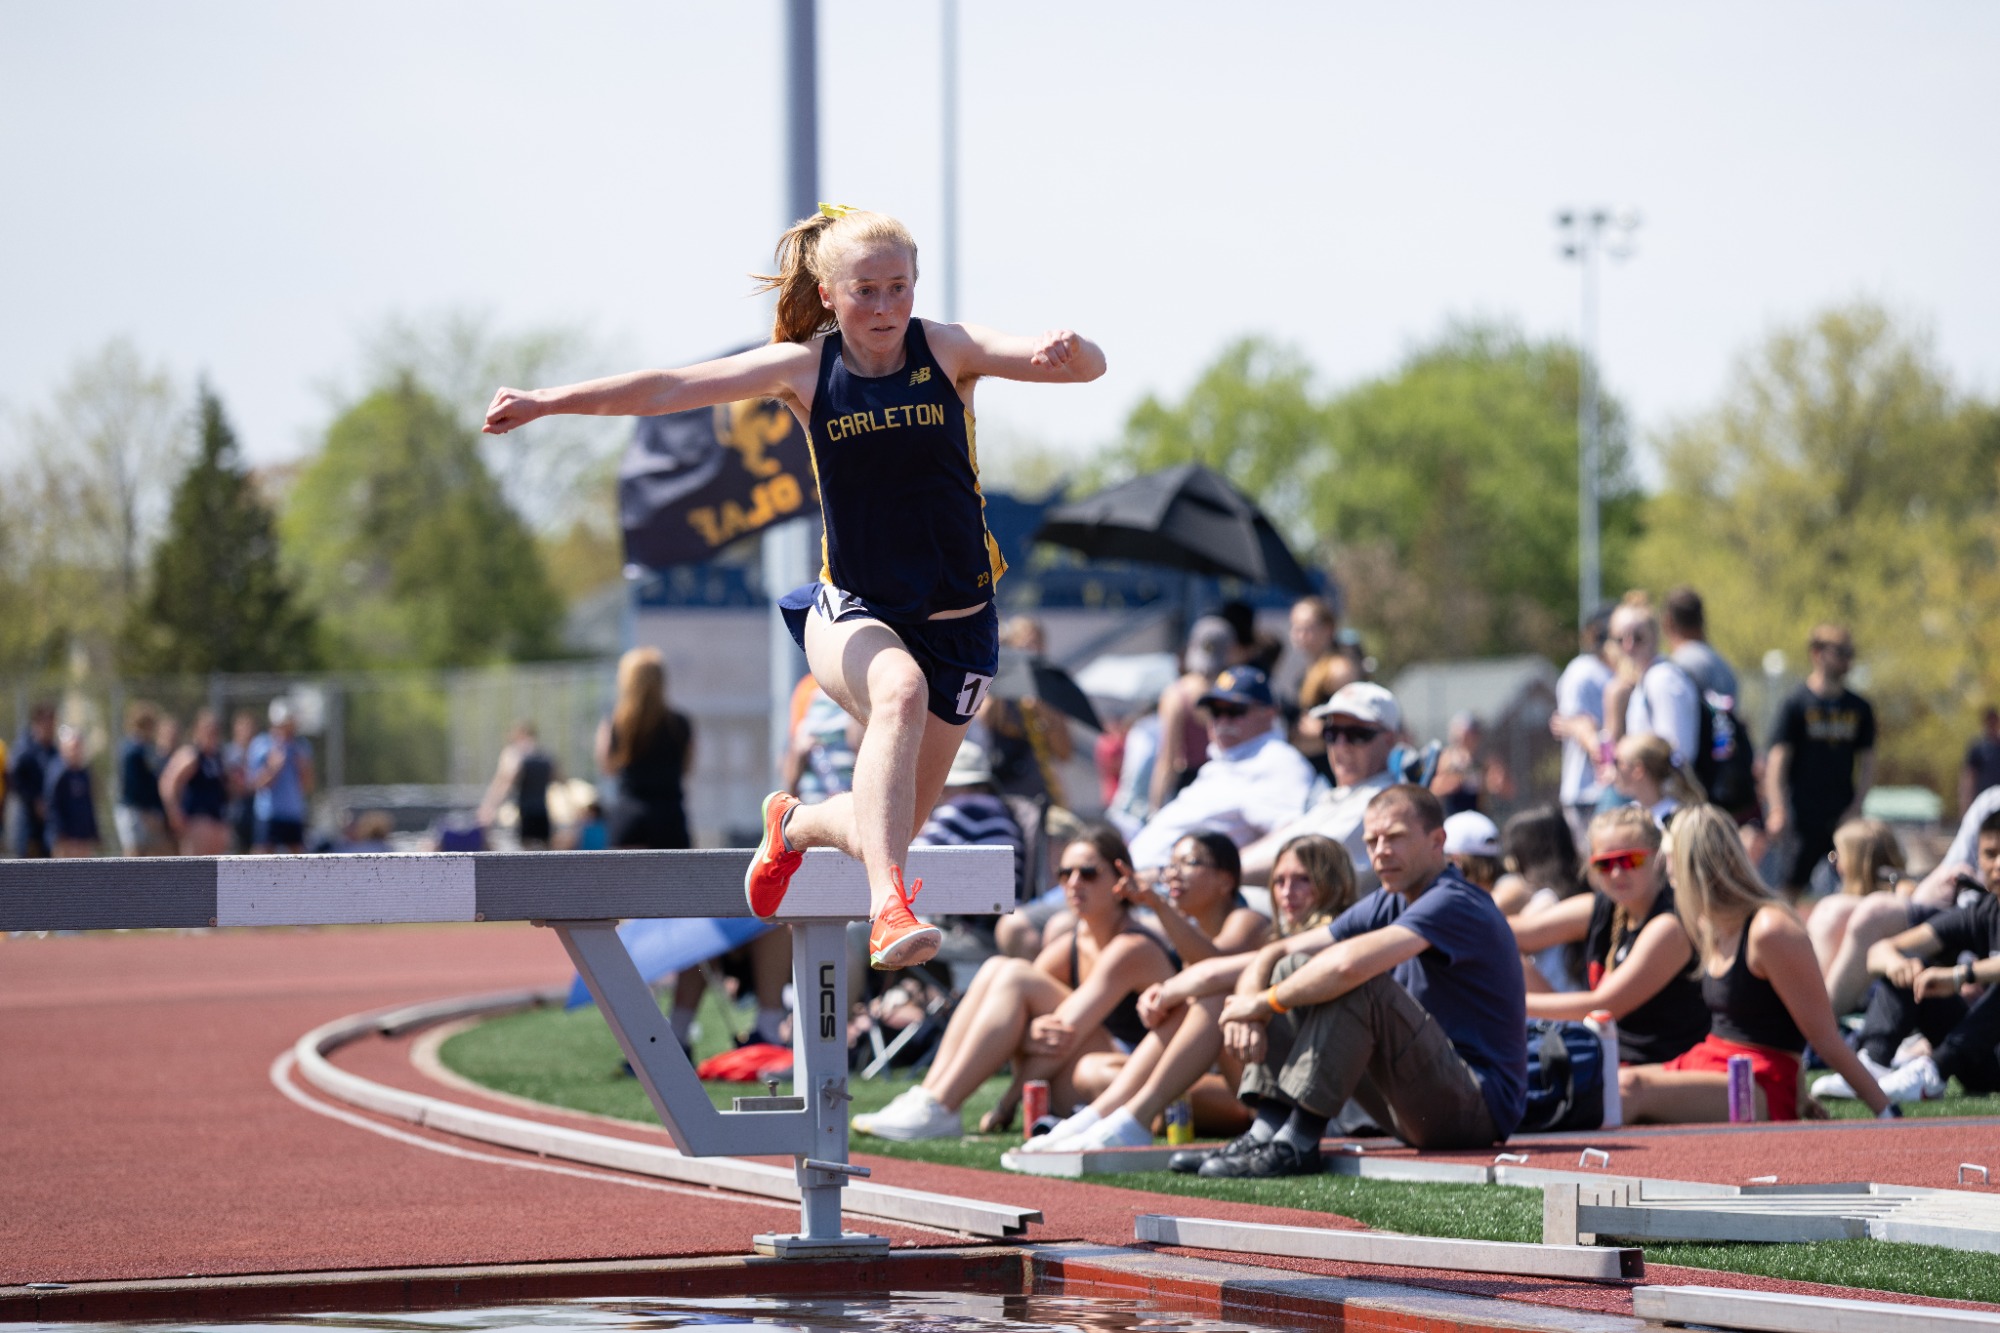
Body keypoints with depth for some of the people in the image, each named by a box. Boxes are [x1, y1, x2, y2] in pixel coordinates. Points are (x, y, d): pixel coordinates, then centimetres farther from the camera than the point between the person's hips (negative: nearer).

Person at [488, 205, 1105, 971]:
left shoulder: (948, 351, -6)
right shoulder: (805, 368, -3)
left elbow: (1087, 366, -19)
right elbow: (670, 389, -5)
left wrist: (1066, 352, -43)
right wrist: (549, 402, -12)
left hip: (957, 620, 2)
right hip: (854, 611, -1)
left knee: (888, 827, 4)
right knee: (901, 690, -38)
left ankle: (795, 823, 41)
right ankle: (889, 908, -47)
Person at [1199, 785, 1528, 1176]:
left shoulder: (1453, 904, -16)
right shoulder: (1387, 905, 11)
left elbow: (1350, 963, -33)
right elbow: (1267, 961, 8)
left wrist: (1264, 1003, -20)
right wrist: (1247, 1015, -14)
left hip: (1482, 1106, -9)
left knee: (1357, 984, -27)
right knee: (1296, 971, 4)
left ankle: (1297, 1143, -28)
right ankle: (1266, 1132, -10)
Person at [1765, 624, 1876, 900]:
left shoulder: (1860, 709, 10)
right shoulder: (1796, 705, -3)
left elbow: (1867, 764, 12)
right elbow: (1777, 761, -6)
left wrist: (1855, 808, -2)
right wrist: (1778, 811, -16)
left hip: (1843, 815, 4)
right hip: (1803, 814, -4)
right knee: (1790, 887, -3)